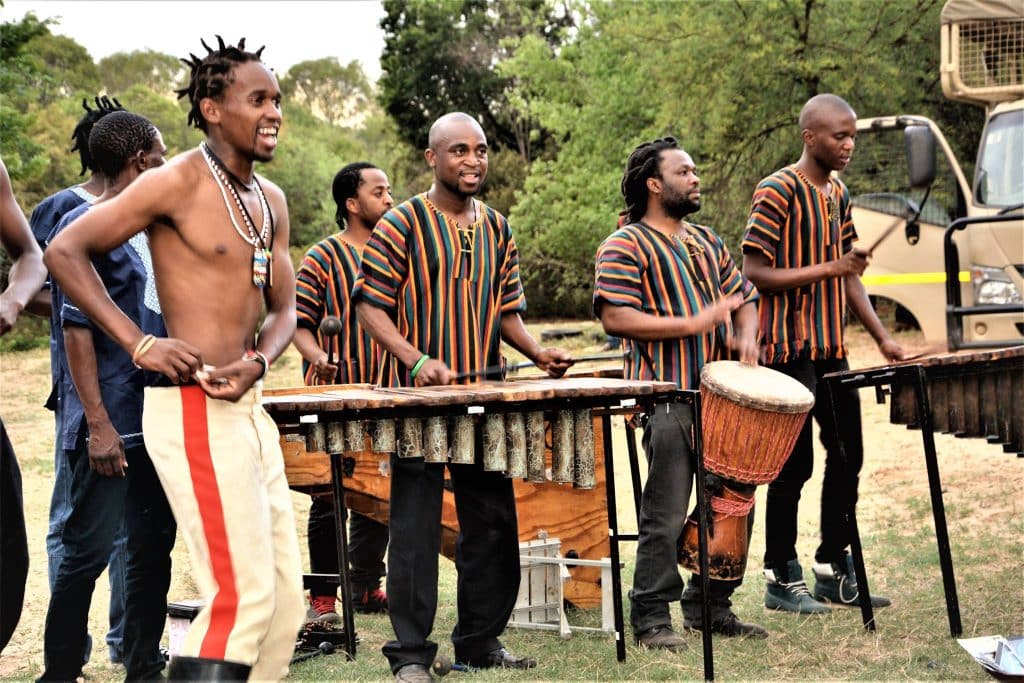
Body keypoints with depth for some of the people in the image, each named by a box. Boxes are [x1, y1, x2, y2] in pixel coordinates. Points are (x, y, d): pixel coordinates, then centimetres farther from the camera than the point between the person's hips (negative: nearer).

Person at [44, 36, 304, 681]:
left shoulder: (271, 200, 13)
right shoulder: (178, 182, -9)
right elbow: (64, 251, -10)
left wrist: (256, 364, -5)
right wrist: (141, 344, -14)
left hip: (248, 406, 8)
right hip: (193, 410, -8)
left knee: (286, 601, 9)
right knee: (243, 597, -12)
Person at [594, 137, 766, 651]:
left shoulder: (706, 242, 20)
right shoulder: (626, 247, -4)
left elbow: (744, 299, 24)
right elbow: (615, 318, -15)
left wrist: (746, 336, 1)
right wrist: (691, 324, -19)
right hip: (668, 399, -8)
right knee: (666, 515, -6)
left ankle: (710, 607, 23)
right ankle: (651, 620, 2)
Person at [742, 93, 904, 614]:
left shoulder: (839, 194, 13)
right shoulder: (778, 191, -12)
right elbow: (754, 272, -16)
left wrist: (882, 338, 9)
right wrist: (825, 269, -22)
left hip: (831, 351, 8)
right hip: (790, 352, -8)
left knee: (847, 458, 11)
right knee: (794, 465, -2)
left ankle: (833, 571, 22)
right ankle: (781, 580, 9)